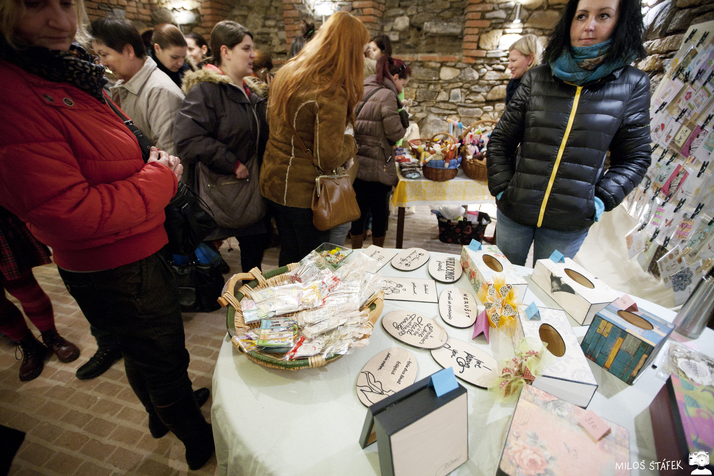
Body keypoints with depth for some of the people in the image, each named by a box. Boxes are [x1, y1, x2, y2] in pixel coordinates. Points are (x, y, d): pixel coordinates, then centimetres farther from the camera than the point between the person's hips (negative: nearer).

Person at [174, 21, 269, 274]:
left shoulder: (248, 93, 14)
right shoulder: (205, 90, -13)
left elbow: (261, 137, 25)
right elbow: (188, 139, -24)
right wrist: (232, 163, -21)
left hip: (251, 193, 8)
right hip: (222, 196, -8)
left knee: (255, 247, 17)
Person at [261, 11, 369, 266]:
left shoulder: (285, 73, 6)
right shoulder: (331, 92, -21)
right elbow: (328, 158, -22)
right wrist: (350, 142, -4)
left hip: (273, 183, 8)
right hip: (304, 192, -8)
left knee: (289, 254, 24)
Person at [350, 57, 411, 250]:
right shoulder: (387, 95, -11)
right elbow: (395, 132, -14)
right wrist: (404, 125, 5)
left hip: (356, 164, 7)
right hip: (377, 166, -7)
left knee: (359, 210, 15)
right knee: (379, 212, 10)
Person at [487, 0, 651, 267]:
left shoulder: (632, 85, 2)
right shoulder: (536, 79, 1)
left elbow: (634, 157, 6)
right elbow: (500, 142, 3)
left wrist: (601, 201, -7)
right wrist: (501, 188, -5)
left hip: (570, 224, 0)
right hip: (514, 211, 1)